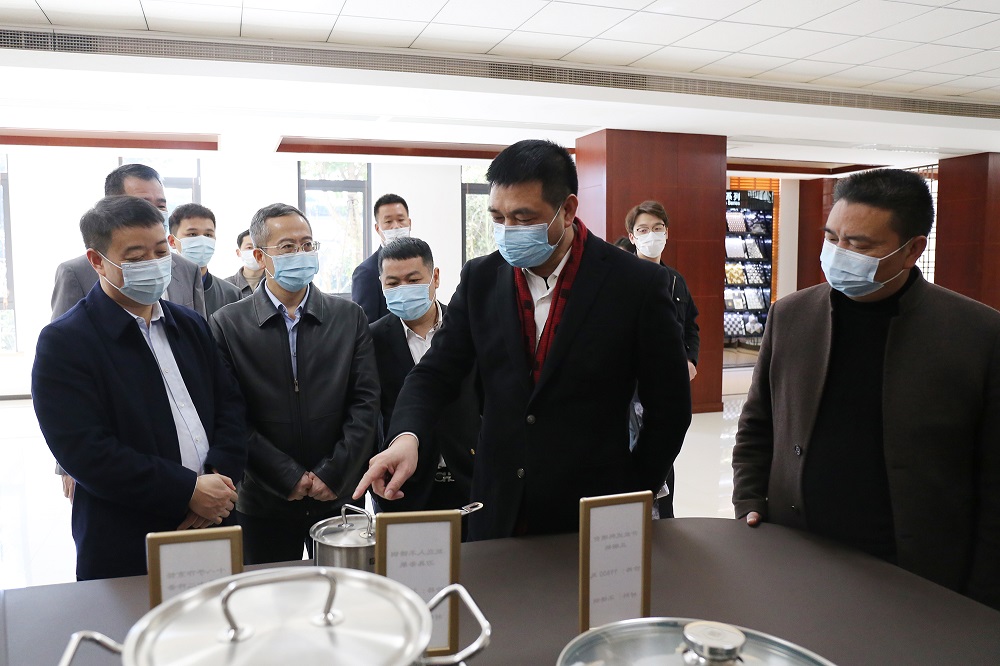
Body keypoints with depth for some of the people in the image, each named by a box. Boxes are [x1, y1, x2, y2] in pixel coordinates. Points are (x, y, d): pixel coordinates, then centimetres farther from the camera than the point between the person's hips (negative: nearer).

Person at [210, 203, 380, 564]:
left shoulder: (350, 317, 2)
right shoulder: (227, 324, -2)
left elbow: (365, 401, -2)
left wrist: (334, 474, -10)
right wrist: (290, 477, -12)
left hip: (339, 495, 1)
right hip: (263, 503, -1)